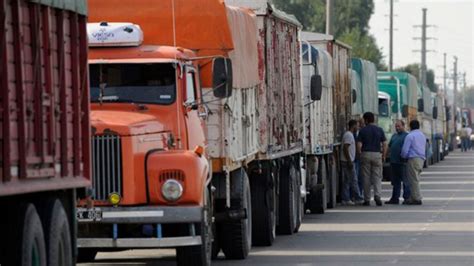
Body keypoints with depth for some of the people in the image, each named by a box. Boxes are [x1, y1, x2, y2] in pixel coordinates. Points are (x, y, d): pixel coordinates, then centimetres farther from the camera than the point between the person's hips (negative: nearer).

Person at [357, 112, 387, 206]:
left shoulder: (362, 131, -2)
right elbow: (384, 144, 0)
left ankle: (367, 200, 7)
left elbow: (359, 145, -8)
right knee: (377, 177, 4)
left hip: (366, 154, -1)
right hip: (377, 154, 1)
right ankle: (377, 195, -18)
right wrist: (384, 156, 8)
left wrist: (360, 154, 6)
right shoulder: (379, 130, 4)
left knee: (366, 178, 5)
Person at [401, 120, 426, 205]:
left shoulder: (410, 136, -7)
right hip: (422, 159, 8)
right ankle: (412, 198, 10)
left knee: (414, 180, -5)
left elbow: (405, 150, -10)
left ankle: (417, 199, -8)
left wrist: (404, 156, 10)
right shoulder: (423, 136, 17)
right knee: (415, 179, 11)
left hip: (413, 159, -8)